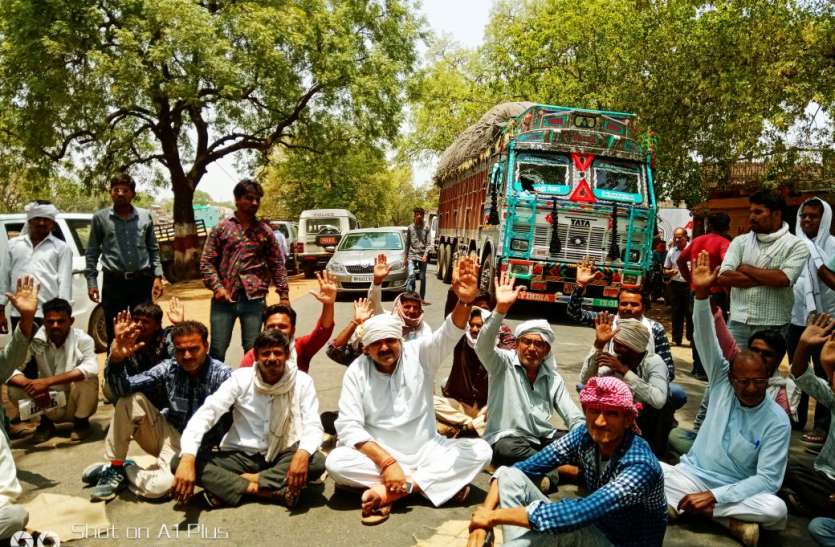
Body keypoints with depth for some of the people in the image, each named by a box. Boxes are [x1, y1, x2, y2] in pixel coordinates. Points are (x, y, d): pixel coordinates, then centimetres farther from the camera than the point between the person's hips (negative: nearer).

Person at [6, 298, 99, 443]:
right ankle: (46, 422, 7)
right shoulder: (34, 340, -13)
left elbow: (91, 368, -38)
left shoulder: (82, 339, -20)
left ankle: (82, 422, -3)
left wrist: (48, 381, -43)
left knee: (88, 377, -31)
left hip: (76, 404, -2)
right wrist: (30, 385, -40)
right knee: (15, 388, -20)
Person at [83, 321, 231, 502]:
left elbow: (228, 424, -22)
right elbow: (123, 388, -13)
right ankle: (113, 468, -5)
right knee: (131, 399, -20)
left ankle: (125, 469, 0)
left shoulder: (222, 375, -18)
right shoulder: (169, 368, -6)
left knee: (158, 486, -32)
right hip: (166, 431, 4)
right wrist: (116, 360, -33)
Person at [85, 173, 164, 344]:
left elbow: (153, 249, 11)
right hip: (114, 282, -1)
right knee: (114, 333, 5)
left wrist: (158, 276, 2)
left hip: (142, 281, 1)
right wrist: (91, 281, -1)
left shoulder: (145, 216, 7)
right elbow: (92, 252, 6)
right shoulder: (100, 218, 3)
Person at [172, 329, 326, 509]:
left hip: (282, 455, 0)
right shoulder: (241, 379, -11)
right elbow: (204, 415, -19)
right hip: (241, 455, 1)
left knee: (317, 461, -32)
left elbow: (313, 426, -16)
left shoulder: (302, 381, -10)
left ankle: (226, 486, -22)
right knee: (179, 461, -23)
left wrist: (303, 453, -40)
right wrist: (187, 459, -36)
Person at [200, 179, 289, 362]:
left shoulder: (264, 230, 8)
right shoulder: (221, 228, 6)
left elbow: (277, 264, 9)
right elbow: (206, 262, 4)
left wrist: (284, 295, 2)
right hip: (224, 297, 0)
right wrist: (217, 286, -10)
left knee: (252, 350, 6)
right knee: (217, 350, 5)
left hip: (254, 298, 0)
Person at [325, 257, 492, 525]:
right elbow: (349, 426, -14)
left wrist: (464, 302, -48)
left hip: (426, 450, 1)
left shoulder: (419, 354, -6)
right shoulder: (357, 371, -7)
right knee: (335, 462, -29)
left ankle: (391, 491, -25)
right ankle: (439, 480, -24)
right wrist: (387, 462, -28)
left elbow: (448, 335, -25)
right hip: (378, 455, -1)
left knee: (480, 450, -21)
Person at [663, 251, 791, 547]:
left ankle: (683, 505, -25)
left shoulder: (777, 421, -10)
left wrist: (715, 496, -24)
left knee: (776, 509, -33)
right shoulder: (722, 383, -3)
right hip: (691, 474, 3)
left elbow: (767, 479, -13)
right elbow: (705, 341, -14)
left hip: (734, 490, -2)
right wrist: (702, 295, -28)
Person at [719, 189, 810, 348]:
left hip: (772, 327, -3)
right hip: (738, 323, 3)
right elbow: (724, 277, -5)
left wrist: (746, 269, -7)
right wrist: (767, 279, -11)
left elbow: (783, 279, -18)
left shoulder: (796, 245, -2)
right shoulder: (740, 241, 7)